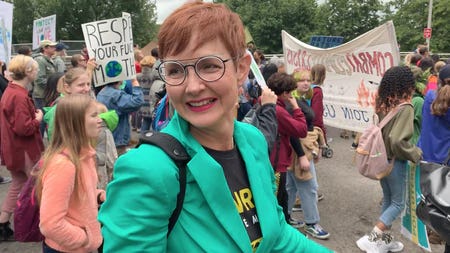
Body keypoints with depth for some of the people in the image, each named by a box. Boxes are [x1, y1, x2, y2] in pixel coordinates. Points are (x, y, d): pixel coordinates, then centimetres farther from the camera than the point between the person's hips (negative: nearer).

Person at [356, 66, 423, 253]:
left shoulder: (382, 104, -1)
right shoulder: (405, 108, -21)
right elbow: (398, 140, -26)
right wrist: (416, 154, -12)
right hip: (395, 162, -7)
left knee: (388, 199, 20)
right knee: (398, 203, 9)